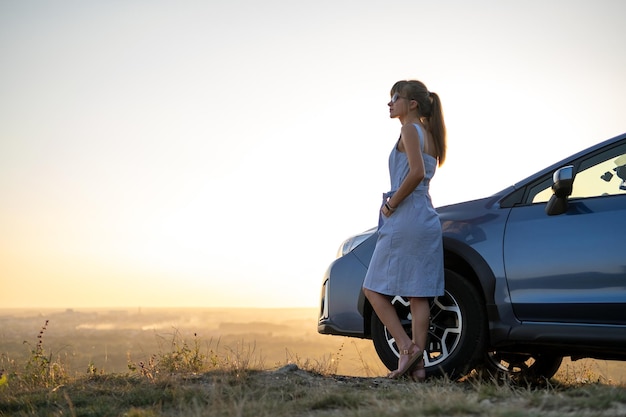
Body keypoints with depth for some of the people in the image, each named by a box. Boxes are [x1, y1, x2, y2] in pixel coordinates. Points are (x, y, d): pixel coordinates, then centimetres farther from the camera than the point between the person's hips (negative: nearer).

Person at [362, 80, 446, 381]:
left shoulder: (410, 130, -7)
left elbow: (416, 172, -21)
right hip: (428, 220, 9)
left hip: (405, 219, -9)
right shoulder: (429, 136, 20)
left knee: (373, 289, 0)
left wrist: (391, 204, -14)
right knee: (419, 295, 4)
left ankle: (406, 346, -8)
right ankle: (418, 363, 2)